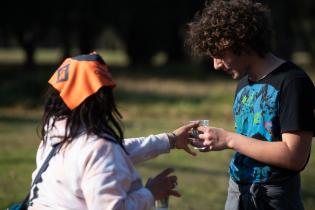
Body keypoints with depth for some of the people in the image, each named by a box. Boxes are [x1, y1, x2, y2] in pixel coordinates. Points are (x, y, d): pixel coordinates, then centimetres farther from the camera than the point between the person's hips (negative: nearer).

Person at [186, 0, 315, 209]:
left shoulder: (292, 82, -15)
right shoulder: (244, 82, 11)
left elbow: (294, 157, -21)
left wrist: (229, 139, -18)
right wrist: (217, 139, -1)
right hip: (237, 193, 7)